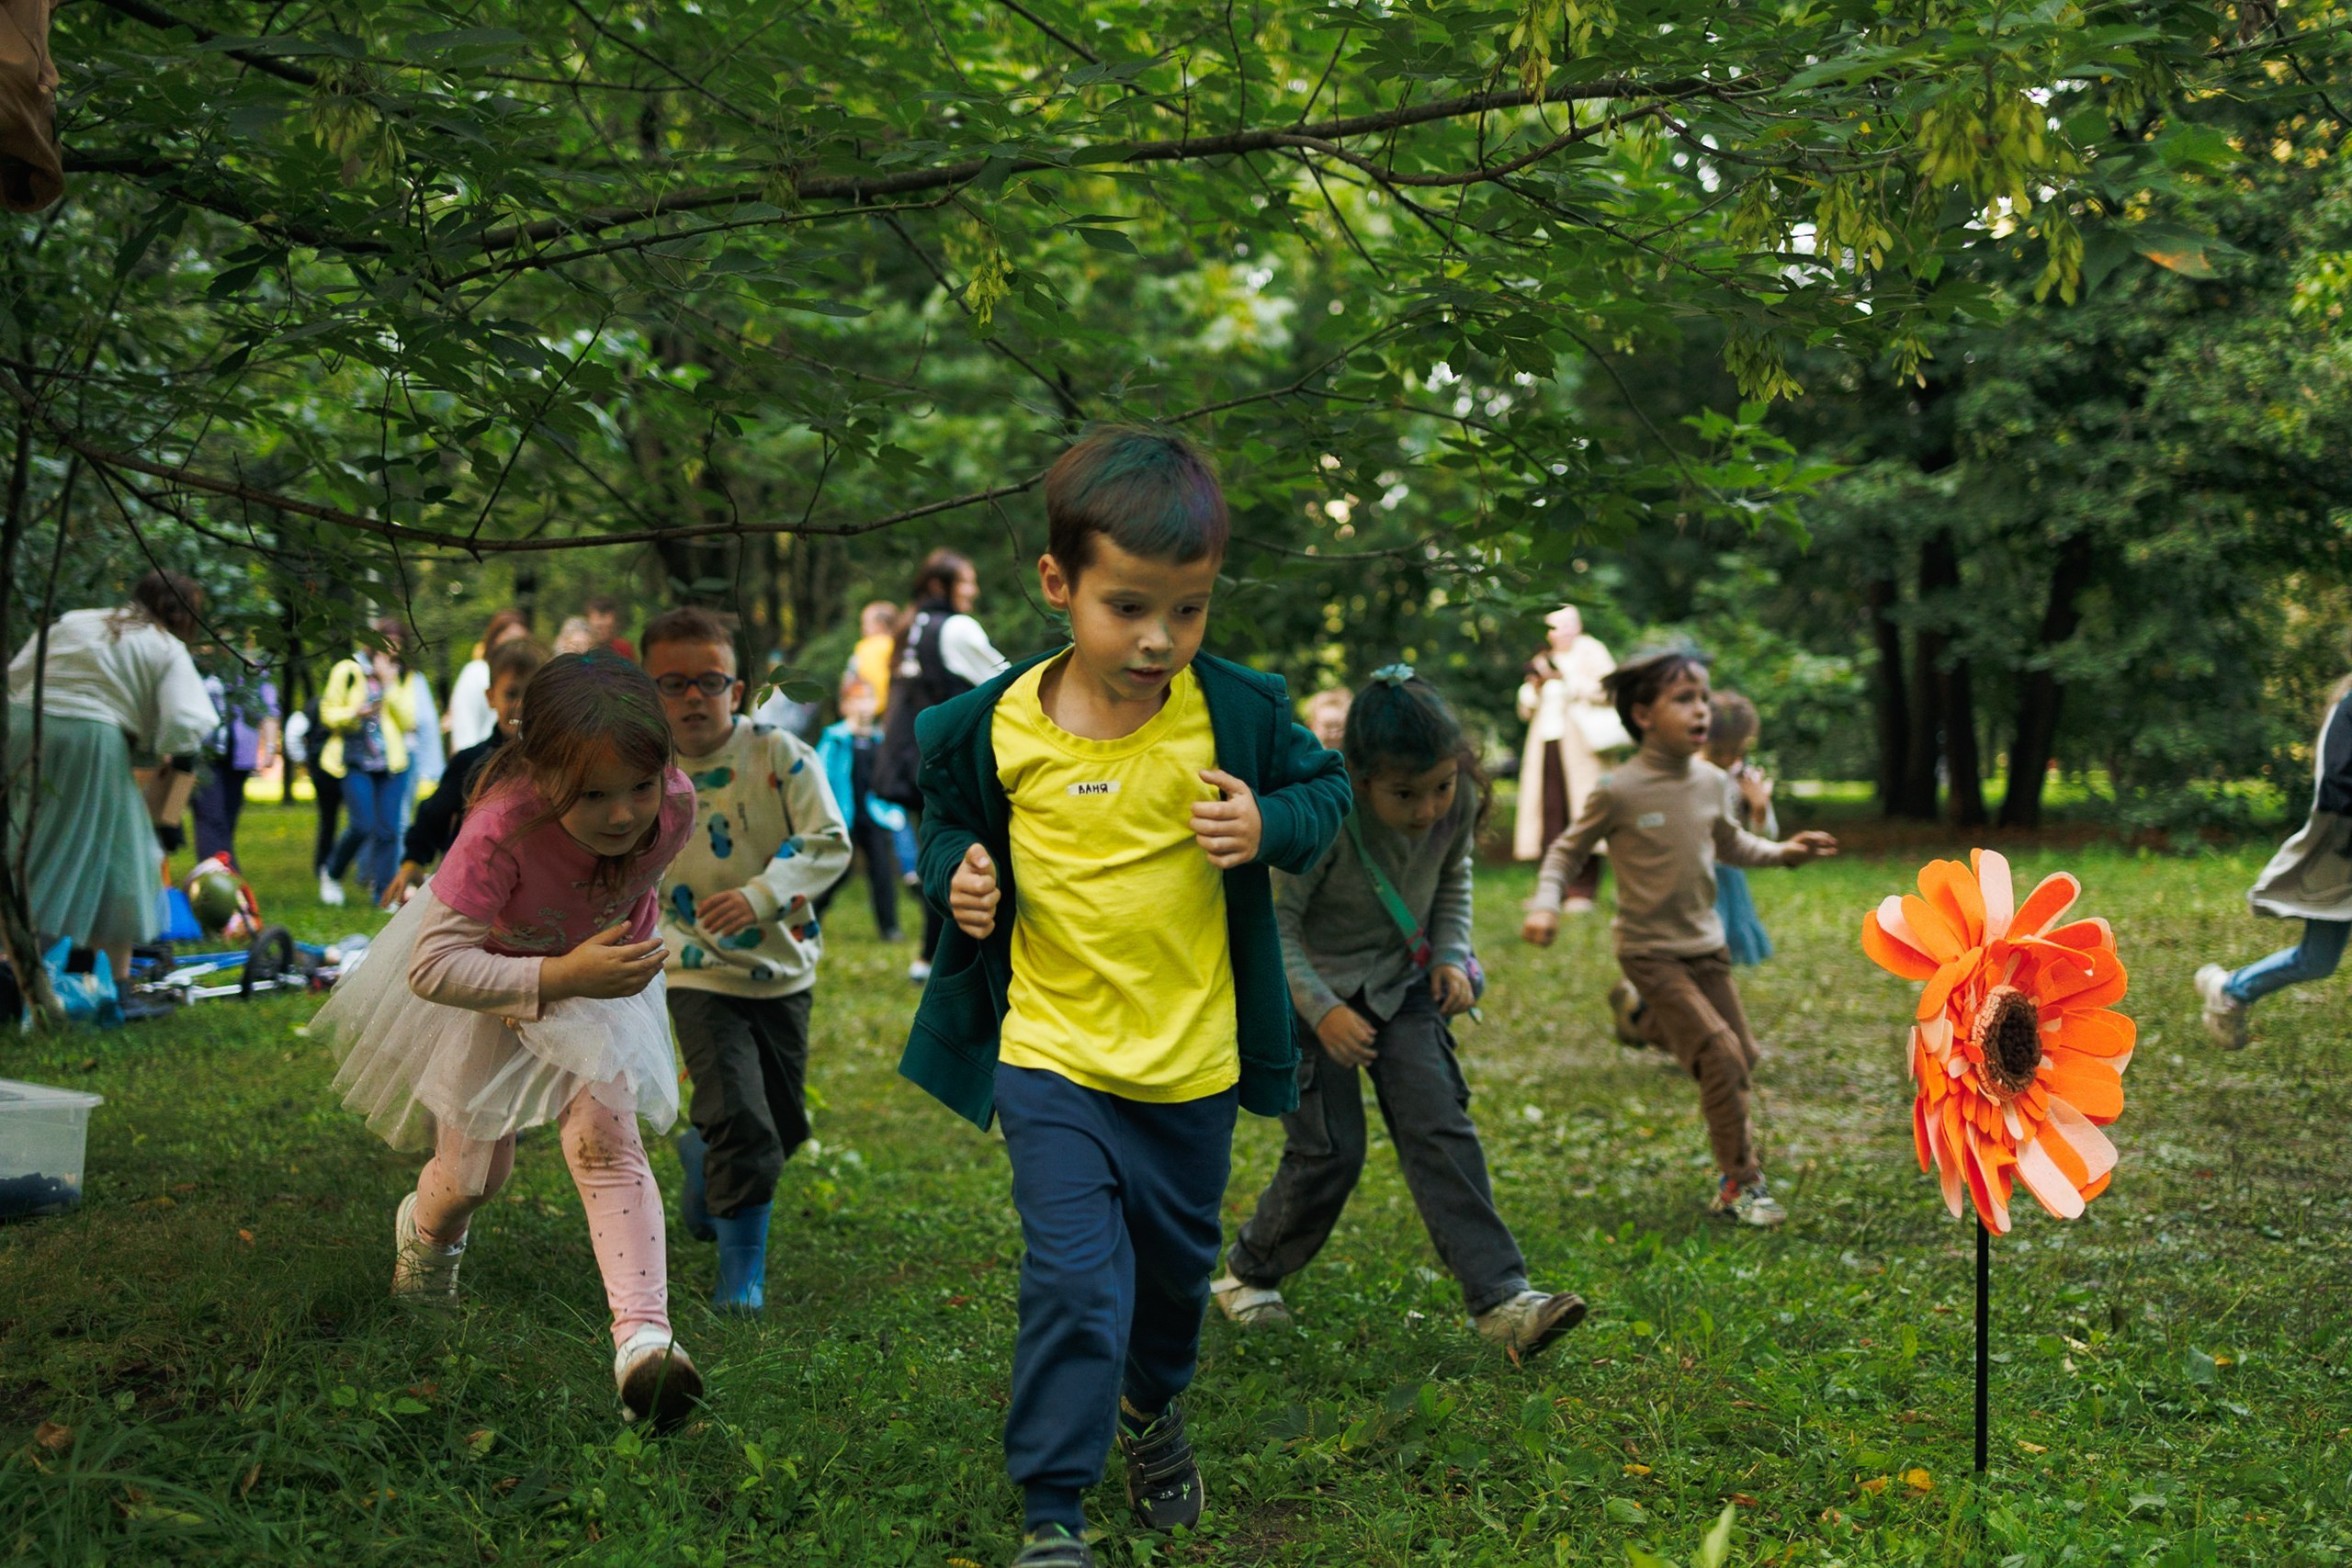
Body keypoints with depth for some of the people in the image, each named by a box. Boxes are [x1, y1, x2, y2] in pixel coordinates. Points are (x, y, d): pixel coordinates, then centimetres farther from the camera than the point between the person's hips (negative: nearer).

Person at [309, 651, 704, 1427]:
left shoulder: (675, 803, -31)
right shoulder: (502, 829, -43)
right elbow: (432, 967, -41)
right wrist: (561, 976, -49)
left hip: (600, 971, 2)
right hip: (489, 980, -1)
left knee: (606, 1140, -19)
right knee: (475, 1176, 12)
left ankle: (643, 1335, -21)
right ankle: (426, 1224, 49)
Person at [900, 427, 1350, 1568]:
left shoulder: (1236, 712, -11)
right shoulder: (995, 725, -10)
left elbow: (1324, 788, 3)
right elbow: (948, 820, 9)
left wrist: (1269, 826, -17)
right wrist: (955, 876, -11)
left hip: (1193, 1056, 2)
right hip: (1051, 1050, -2)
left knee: (1177, 1258, 22)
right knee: (1073, 1276, -10)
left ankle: (1153, 1406, 52)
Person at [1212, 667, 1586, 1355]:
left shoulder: (1457, 802, -14)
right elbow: (1273, 924, -20)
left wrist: (1452, 956, -5)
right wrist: (1322, 1011, -26)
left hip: (1399, 983, 4)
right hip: (1313, 987, -4)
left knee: (1440, 1128, -9)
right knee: (1330, 1151, -5)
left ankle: (1501, 1298, -13)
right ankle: (1247, 1274, 19)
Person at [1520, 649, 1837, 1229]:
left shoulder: (1711, 782, 0)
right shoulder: (1618, 792, -16)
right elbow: (1567, 852, -5)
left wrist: (1781, 853, 2)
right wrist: (1545, 903, -21)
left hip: (1706, 945, 6)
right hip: (1651, 952, -6)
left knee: (1742, 1056, 12)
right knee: (1721, 1057, -16)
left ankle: (1643, 1018, 35)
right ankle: (1741, 1185, -2)